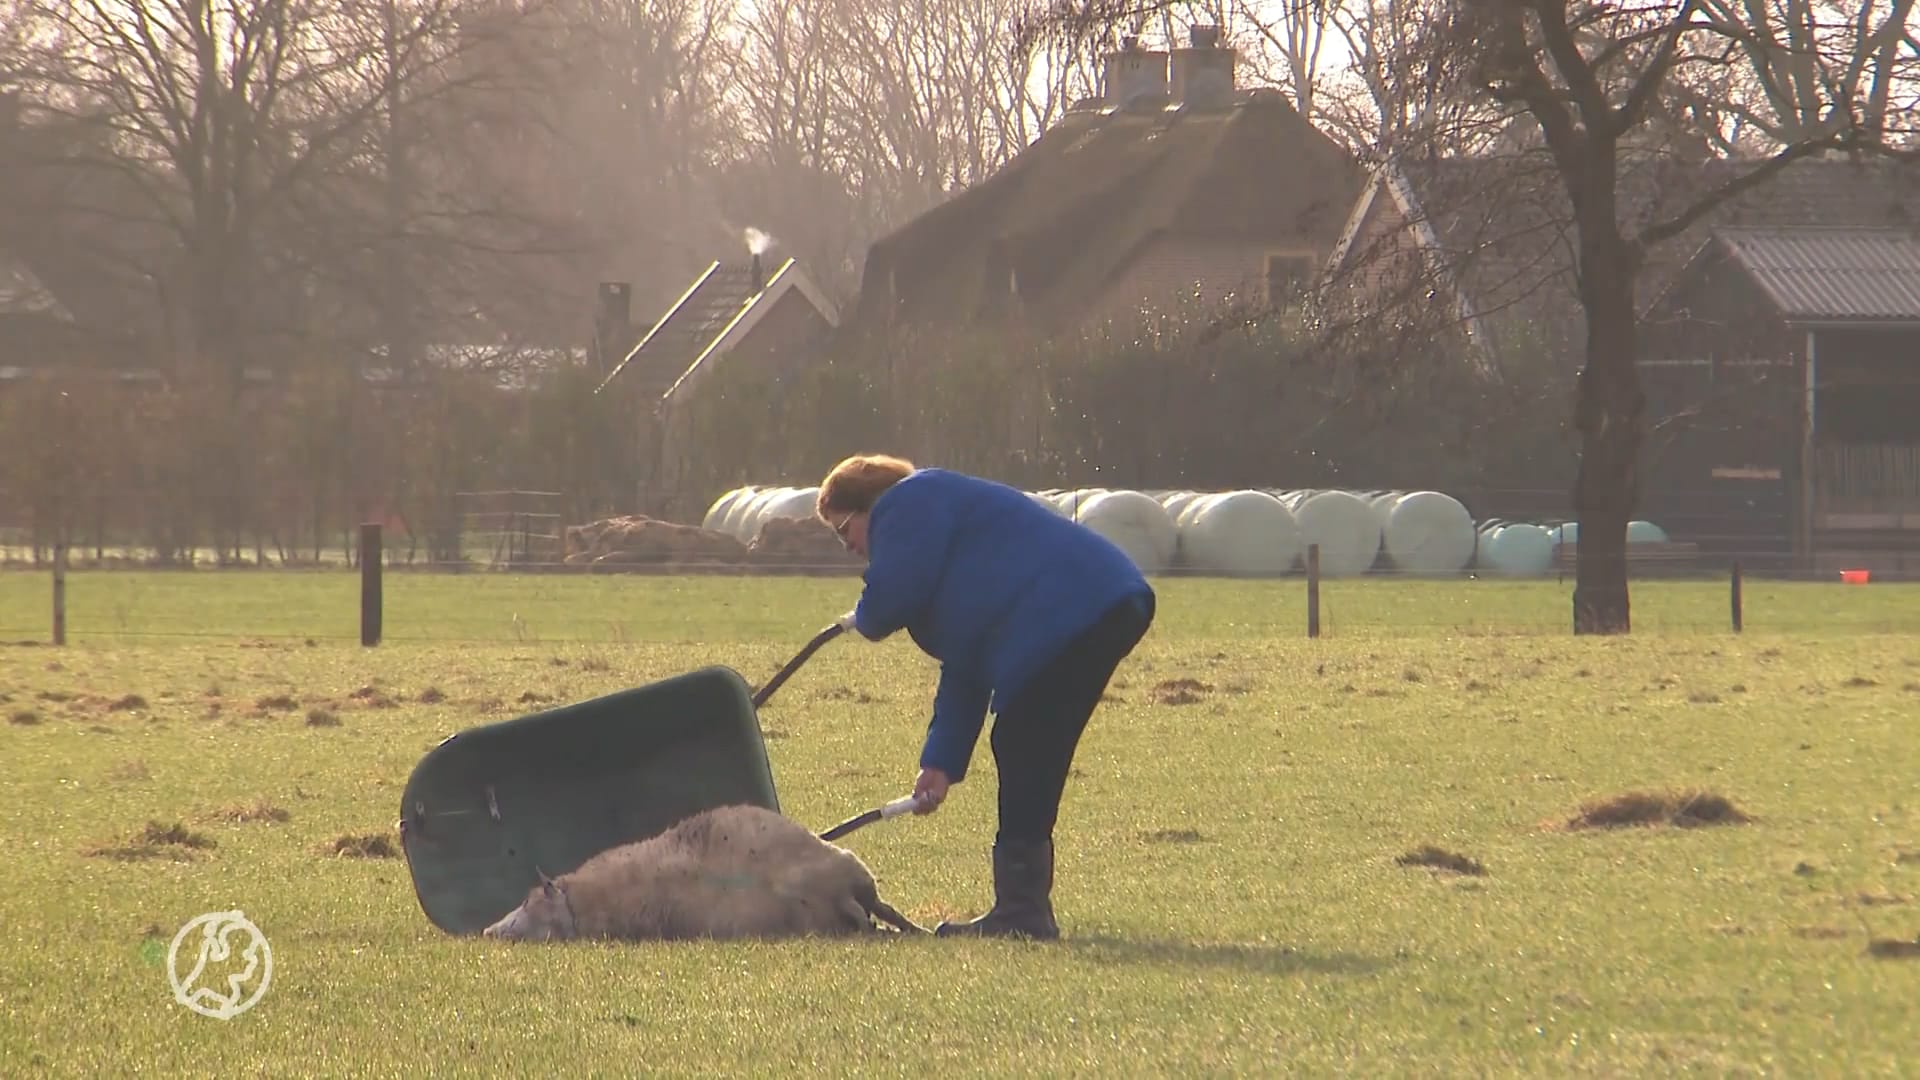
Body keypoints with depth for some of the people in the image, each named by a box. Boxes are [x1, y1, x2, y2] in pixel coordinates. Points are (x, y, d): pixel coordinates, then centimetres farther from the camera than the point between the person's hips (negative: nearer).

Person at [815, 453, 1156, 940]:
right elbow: (965, 669, 29)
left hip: (1066, 615, -11)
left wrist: (863, 621, 15)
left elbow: (897, 593, -11)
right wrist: (942, 760, 21)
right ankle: (1024, 908, 14)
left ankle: (1021, 911, -10)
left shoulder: (909, 503, 3)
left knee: (1021, 752, -8)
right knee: (1031, 759, 13)